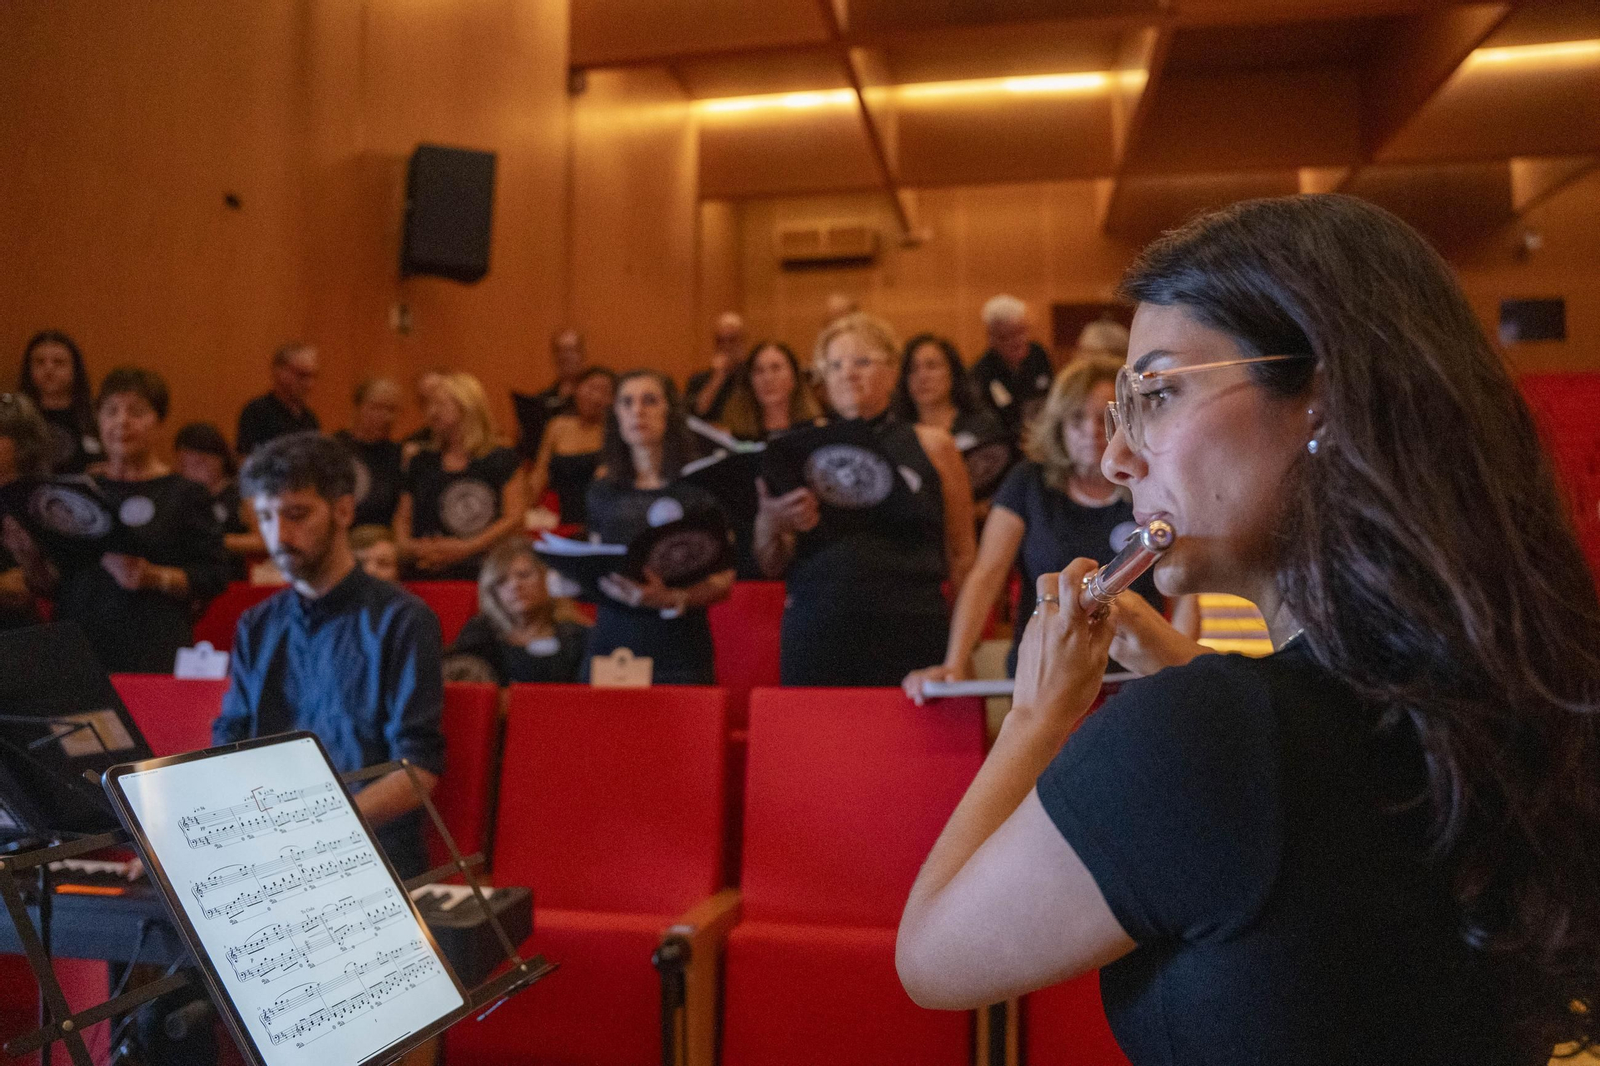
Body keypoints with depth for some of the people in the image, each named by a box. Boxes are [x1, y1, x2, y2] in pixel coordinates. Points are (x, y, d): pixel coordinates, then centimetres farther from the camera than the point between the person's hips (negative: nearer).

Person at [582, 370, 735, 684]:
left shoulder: (699, 485, 0)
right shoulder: (602, 491, 14)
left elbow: (724, 579, -5)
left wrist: (674, 599, -21)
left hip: (678, 650, -3)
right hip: (610, 644, 3)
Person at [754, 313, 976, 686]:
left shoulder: (931, 446, 10)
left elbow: (960, 556, 10)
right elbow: (771, 565, 11)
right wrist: (772, 522, -9)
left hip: (910, 644, -1)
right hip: (816, 644, 1)